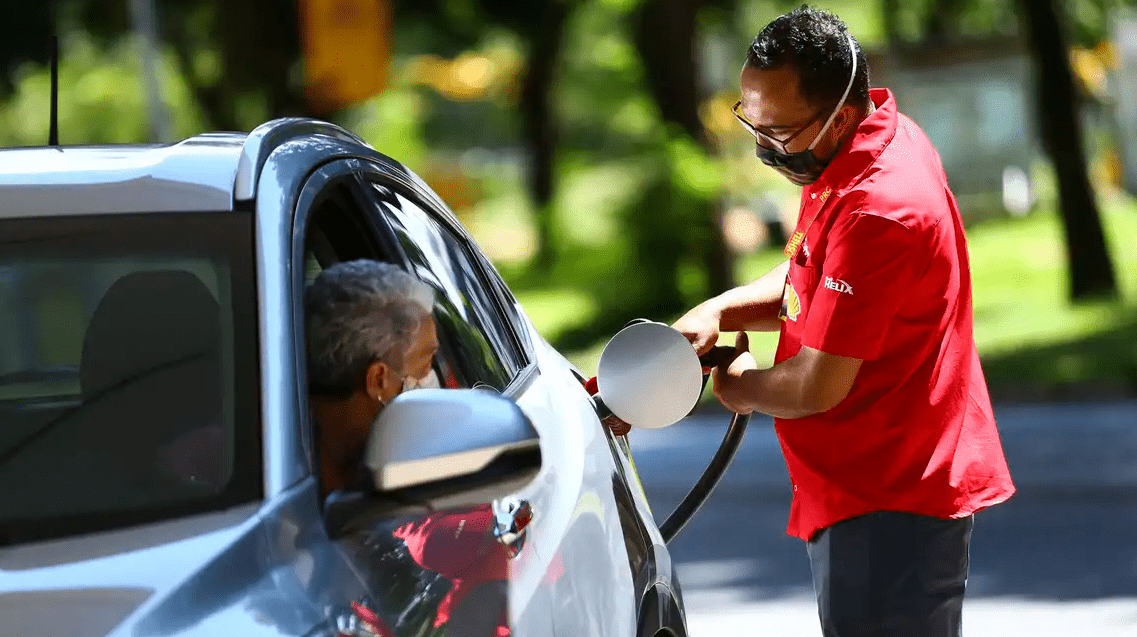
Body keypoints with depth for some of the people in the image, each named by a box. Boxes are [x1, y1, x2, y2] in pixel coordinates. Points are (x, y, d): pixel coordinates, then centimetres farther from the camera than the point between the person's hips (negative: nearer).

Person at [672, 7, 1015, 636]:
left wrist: (738, 387, -1)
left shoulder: (877, 212, -27)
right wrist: (719, 312, 2)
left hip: (889, 507, -11)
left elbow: (817, 389, -23)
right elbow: (815, 278, 20)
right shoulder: (877, 132, 6)